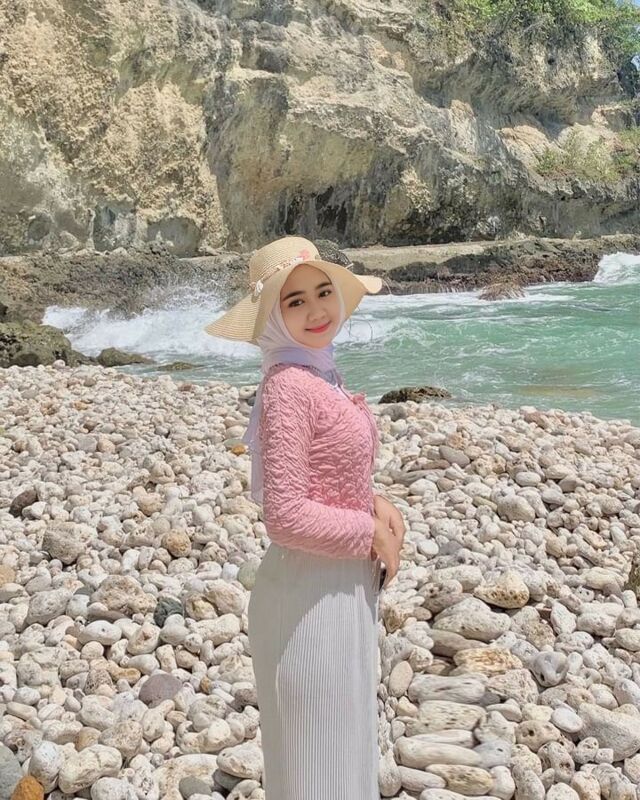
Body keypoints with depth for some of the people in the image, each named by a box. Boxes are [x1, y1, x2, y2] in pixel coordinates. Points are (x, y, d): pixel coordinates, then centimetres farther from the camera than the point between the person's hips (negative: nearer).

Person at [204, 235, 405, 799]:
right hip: (311, 593, -9)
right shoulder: (287, 387, -21)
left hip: (345, 584, 9)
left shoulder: (321, 373, 6)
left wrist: (375, 504, -1)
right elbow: (287, 517, -25)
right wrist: (370, 532, -13)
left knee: (342, 743, 26)